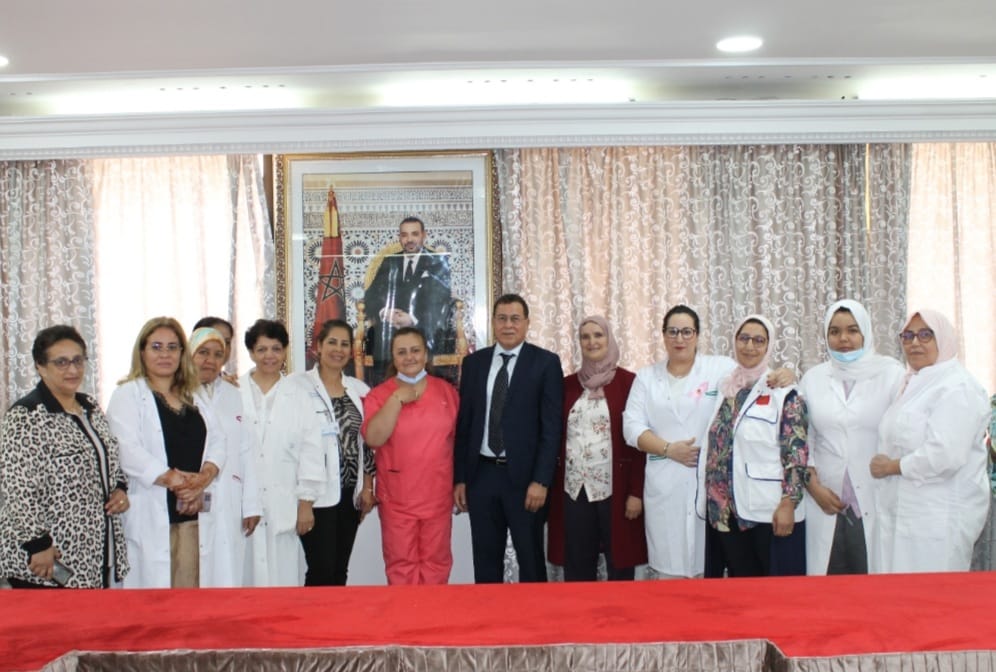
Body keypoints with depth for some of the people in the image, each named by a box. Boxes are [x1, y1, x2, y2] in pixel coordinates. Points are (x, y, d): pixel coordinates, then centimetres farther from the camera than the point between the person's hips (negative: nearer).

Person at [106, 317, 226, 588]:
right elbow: (128, 451, -12)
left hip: (194, 513, 5)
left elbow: (217, 442, 8)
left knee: (191, 585, 5)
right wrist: (173, 480, -18)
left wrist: (205, 476, -11)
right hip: (151, 517, -5)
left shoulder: (193, 397, 19)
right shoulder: (128, 395, 2)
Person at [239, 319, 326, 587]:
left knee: (285, 575, 2)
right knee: (248, 575, 2)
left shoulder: (298, 397, 8)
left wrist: (306, 503, 0)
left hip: (284, 506, 1)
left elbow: (311, 452, 5)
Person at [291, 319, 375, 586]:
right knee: (323, 569, -5)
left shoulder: (360, 389, 9)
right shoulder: (298, 385, -6)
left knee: (340, 570, 11)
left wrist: (367, 488, 9)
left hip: (350, 491, 5)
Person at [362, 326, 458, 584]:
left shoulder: (446, 391, 4)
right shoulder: (379, 395, -2)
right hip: (397, 498, -1)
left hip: (438, 495, 2)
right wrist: (397, 399, -18)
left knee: (436, 562, 9)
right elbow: (373, 439, -15)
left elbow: (458, 437, 11)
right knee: (401, 565, 5)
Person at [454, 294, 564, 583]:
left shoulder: (546, 362, -3)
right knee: (485, 561, 11)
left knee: (530, 560, 9)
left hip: (524, 476, -3)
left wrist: (540, 480, -13)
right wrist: (459, 478, 6)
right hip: (481, 475, 3)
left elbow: (552, 427, -7)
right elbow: (463, 423, 9)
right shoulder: (474, 362, 8)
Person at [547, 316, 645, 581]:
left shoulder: (628, 382, -2)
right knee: (577, 569, 9)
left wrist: (636, 491, -10)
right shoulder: (568, 384, 10)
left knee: (619, 566, 5)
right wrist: (550, 484, 5)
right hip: (573, 489, 3)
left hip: (615, 489, -3)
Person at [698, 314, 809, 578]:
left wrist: (788, 503, -16)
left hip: (770, 511, -5)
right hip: (726, 511, 5)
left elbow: (797, 452, -11)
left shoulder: (783, 391, -7)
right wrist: (710, 500, 12)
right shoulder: (725, 388, 10)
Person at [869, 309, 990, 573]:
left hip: (938, 520, -8)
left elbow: (946, 456, -22)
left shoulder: (957, 388, -11)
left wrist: (892, 467, -11)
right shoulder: (913, 385, 18)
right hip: (901, 514, 9)